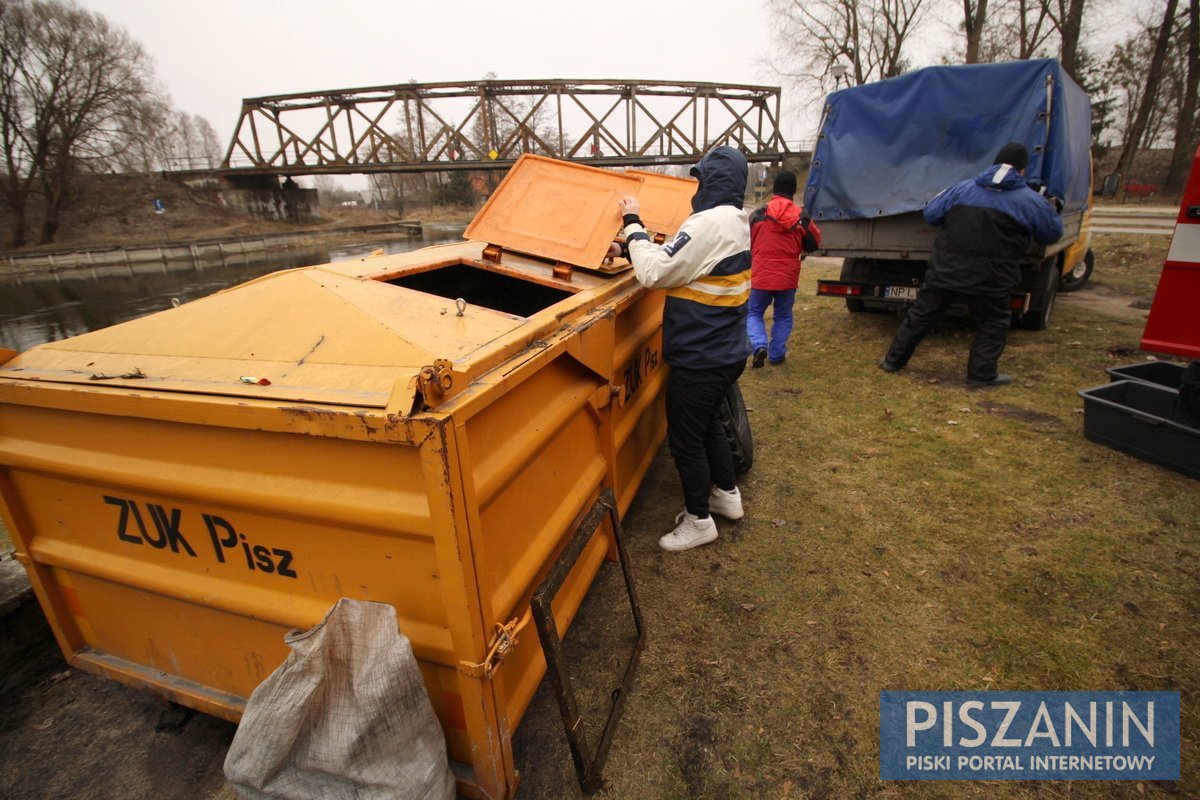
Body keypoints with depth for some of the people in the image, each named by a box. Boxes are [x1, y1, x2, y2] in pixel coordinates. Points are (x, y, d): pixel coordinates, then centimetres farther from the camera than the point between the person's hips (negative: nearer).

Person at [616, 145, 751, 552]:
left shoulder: (710, 224, -21)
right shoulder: (735, 223, 11)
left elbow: (653, 273, -23)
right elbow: (683, 266, 10)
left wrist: (633, 225, -10)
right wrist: (638, 236, 3)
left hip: (699, 358, -10)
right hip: (725, 351, 10)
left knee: (685, 438, 5)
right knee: (707, 422, 26)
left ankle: (699, 520, 21)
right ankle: (727, 493, 41)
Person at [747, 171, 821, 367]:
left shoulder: (757, 215, -5)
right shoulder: (801, 217, -3)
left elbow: (746, 244, 4)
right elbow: (814, 243, 8)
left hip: (760, 276, -1)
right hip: (787, 277, 1)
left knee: (754, 313, 15)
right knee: (783, 316, 17)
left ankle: (760, 346, -7)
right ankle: (776, 354, 16)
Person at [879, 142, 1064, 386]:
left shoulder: (964, 188, 8)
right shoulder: (1032, 201, 4)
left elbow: (930, 214, 11)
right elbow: (1052, 233, 15)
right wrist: (1050, 207, 34)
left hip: (945, 270, 2)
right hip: (989, 279, -2)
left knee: (922, 314, 13)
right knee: (993, 323, 16)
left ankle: (893, 360, 19)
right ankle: (982, 373, 13)